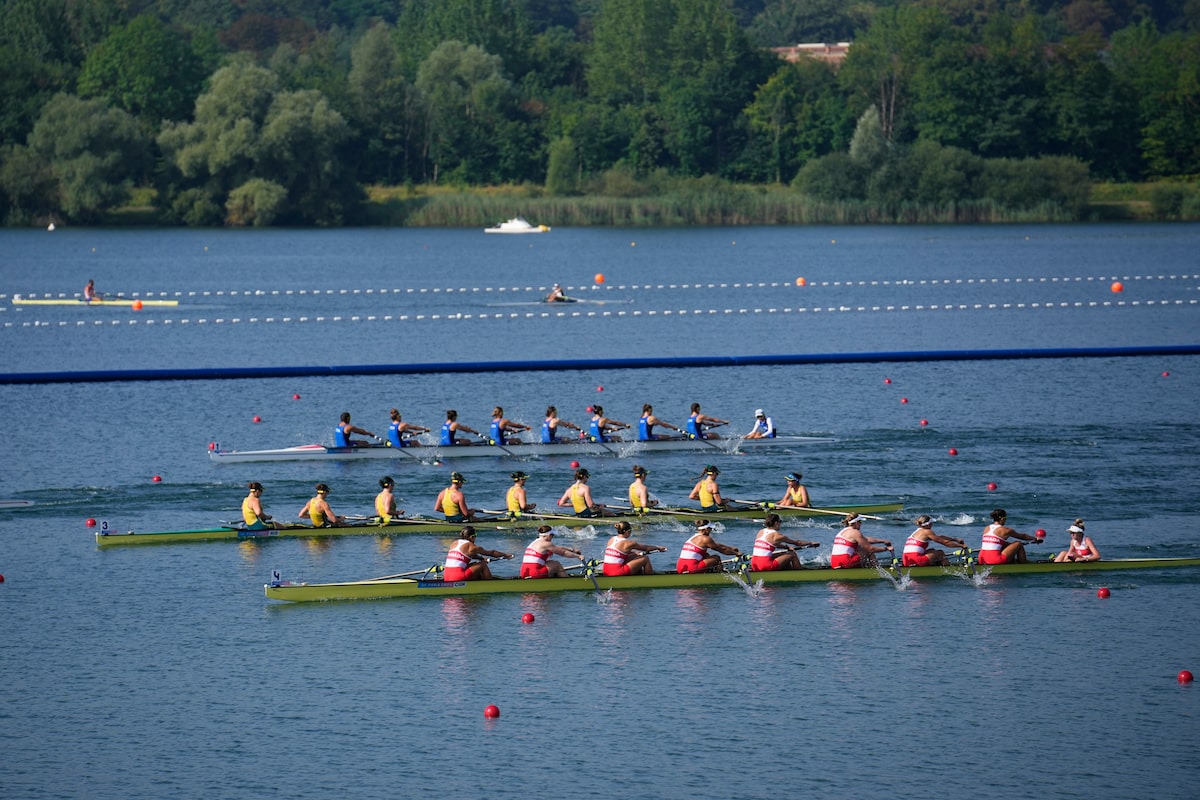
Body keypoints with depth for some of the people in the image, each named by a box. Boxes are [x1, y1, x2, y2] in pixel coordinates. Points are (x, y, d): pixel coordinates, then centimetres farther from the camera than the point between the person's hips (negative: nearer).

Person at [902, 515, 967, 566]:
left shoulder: (916, 532, 24)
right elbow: (945, 542, 1)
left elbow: (940, 537, 29)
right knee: (941, 553, 9)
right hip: (915, 562, -9)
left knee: (932, 551, 26)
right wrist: (961, 545, 11)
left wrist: (956, 540, 31)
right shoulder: (927, 532, -2)